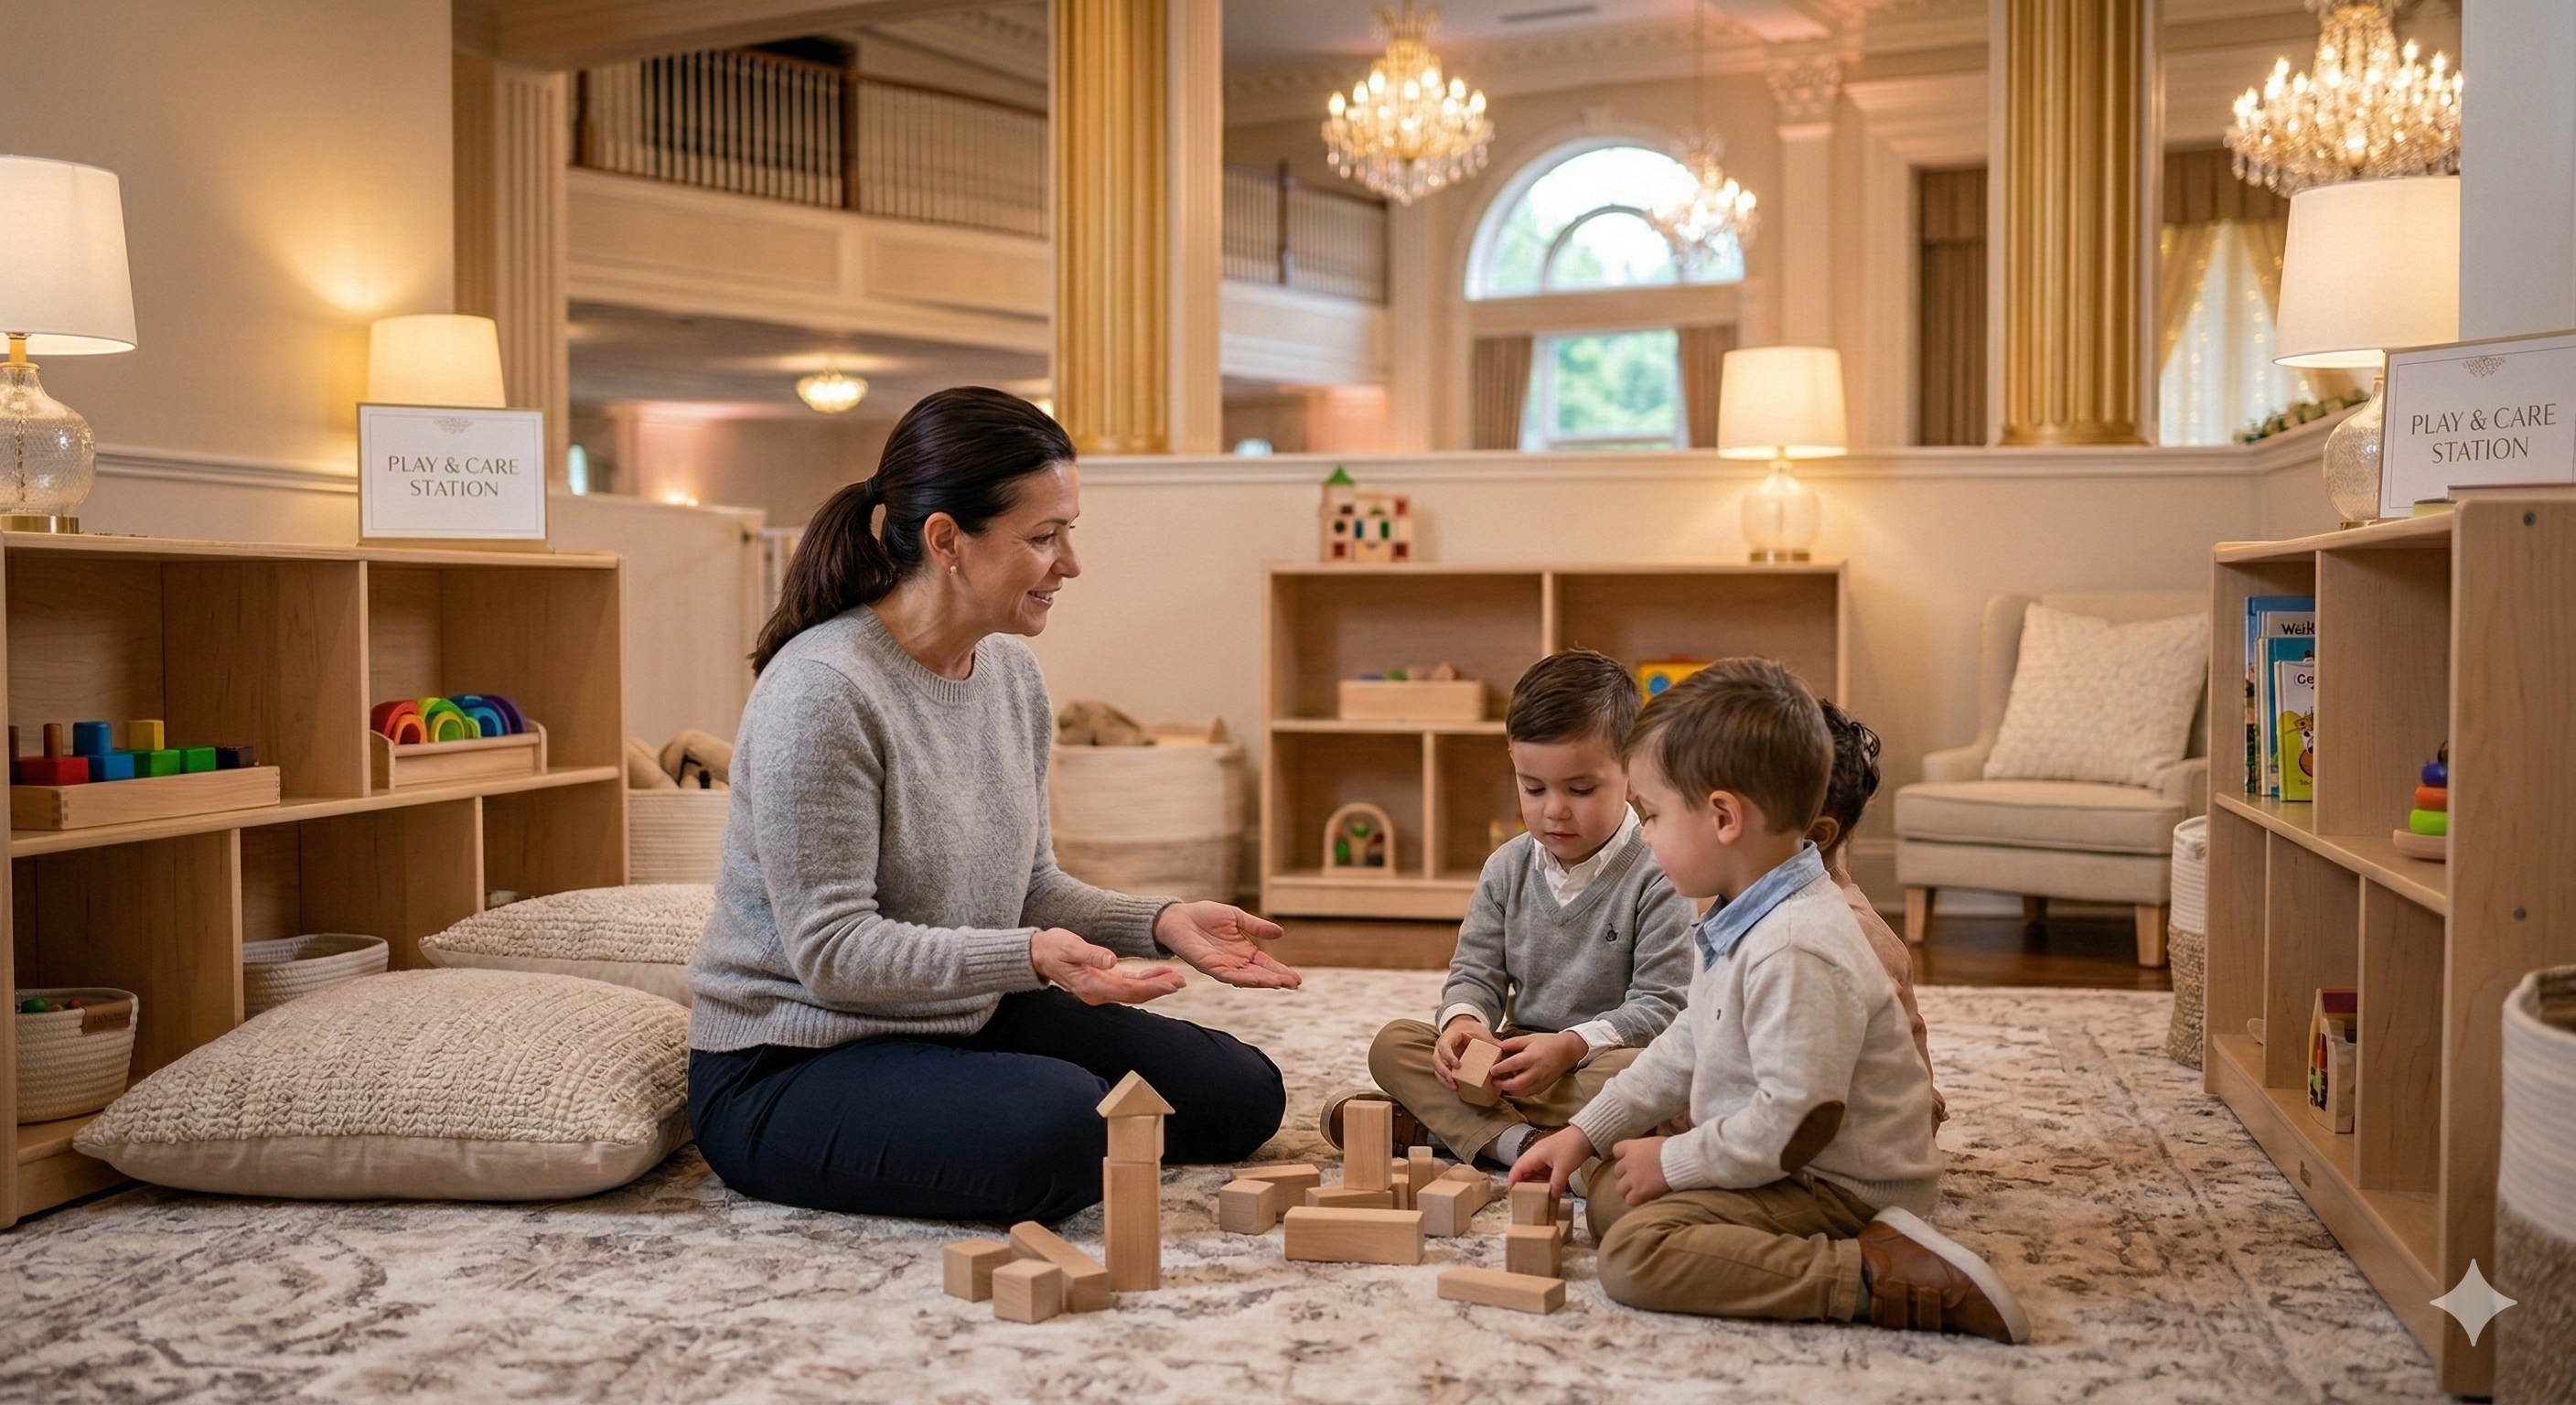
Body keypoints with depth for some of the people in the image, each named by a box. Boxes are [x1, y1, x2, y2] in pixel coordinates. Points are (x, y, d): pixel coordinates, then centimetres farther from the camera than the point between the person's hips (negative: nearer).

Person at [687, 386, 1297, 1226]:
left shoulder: (1012, 672, 2)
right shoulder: (820, 690, -23)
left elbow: (1028, 887, 9)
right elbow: (833, 951, -25)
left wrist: (1162, 922, -8)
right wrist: (1030, 957, -36)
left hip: (962, 1021, 8)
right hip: (791, 1068, -8)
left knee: (1241, 1094, 5)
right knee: (1064, 1127, -33)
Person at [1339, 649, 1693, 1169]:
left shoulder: (1657, 877, -11)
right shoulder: (1508, 870, 5)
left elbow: (1660, 1003, -14)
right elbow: (1476, 972, 6)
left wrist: (1572, 1046, -27)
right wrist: (1464, 1021, -18)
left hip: (1602, 1056, -5)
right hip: (1517, 1055, 5)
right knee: (1393, 1043, -11)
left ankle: (1437, 1117, -30)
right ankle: (1515, 1141, -32)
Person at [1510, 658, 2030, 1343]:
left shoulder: (1796, 956, -27)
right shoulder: (1746, 921, 9)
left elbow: (1796, 1122, -27)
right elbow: (1685, 1049, 19)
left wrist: (1673, 1162, -14)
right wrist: (1586, 1131, 16)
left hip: (1845, 1188, -11)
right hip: (1790, 1164, 11)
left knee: (1637, 1251, -25)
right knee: (1608, 1195, 14)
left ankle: (1879, 1278, -22)